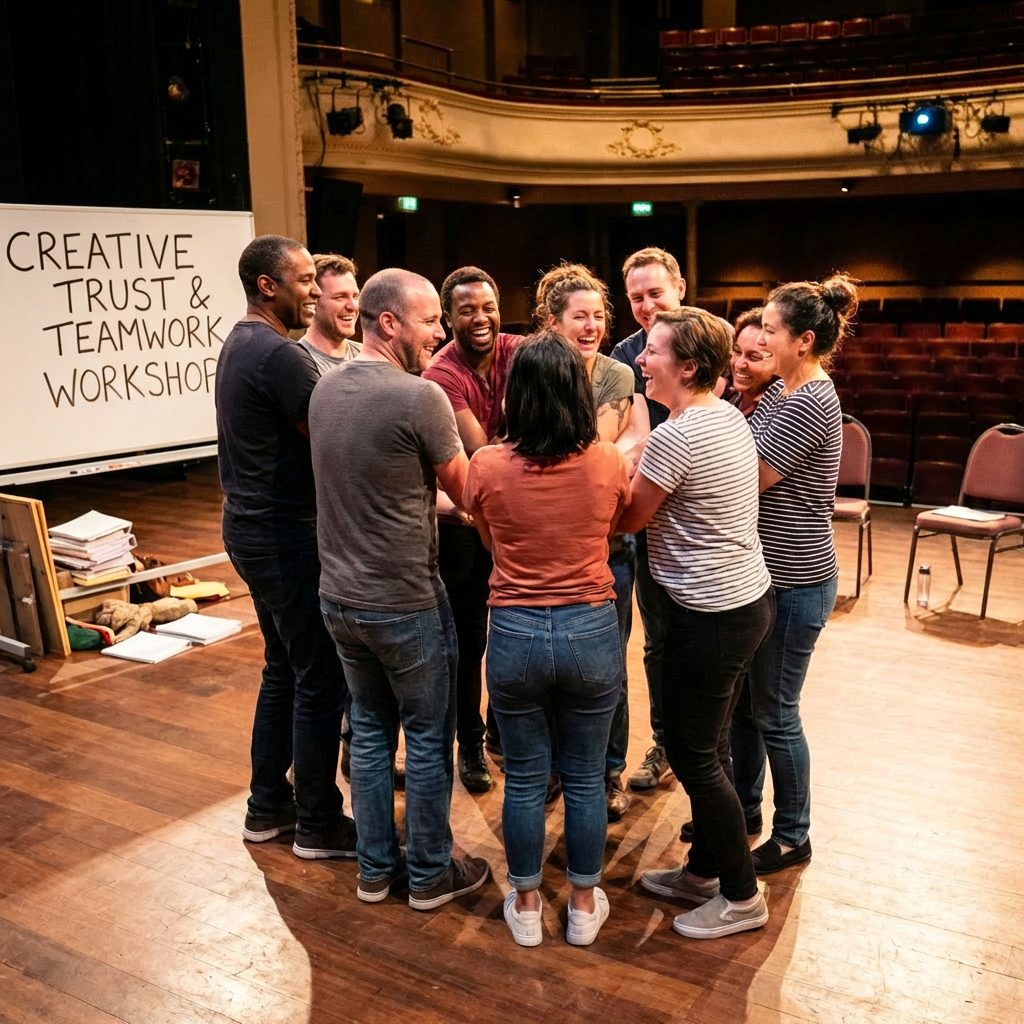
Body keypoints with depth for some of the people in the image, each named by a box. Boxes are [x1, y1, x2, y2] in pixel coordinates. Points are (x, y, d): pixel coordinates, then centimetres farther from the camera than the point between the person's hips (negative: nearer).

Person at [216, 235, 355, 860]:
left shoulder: (240, 345, 12)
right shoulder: (280, 356, -20)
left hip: (252, 528, 10)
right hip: (287, 535, -10)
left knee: (284, 668, 20)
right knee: (319, 680, 1)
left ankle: (268, 807, 30)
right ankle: (318, 824, 14)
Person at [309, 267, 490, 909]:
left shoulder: (325, 391, 3)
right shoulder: (422, 398, -20)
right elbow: (466, 490, -8)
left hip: (339, 598, 7)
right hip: (407, 603, -7)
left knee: (370, 732, 19)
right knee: (428, 740, 11)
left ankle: (375, 869, 31)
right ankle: (431, 875, 26)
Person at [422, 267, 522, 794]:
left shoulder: (518, 354, -5)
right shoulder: (442, 374, -19)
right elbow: (480, 454, -26)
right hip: (461, 517, -4)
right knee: (467, 637, 7)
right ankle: (470, 744, 25)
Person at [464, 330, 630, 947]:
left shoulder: (487, 467, -10)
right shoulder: (610, 464, -9)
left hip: (515, 635, 0)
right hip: (591, 633, 1)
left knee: (524, 779, 16)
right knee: (585, 778, 17)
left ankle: (526, 905, 32)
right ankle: (585, 906, 33)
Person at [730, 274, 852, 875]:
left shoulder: (809, 404, -22)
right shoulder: (782, 390, 8)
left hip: (794, 584, -9)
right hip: (767, 574, 9)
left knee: (773, 712, 5)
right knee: (743, 697, 19)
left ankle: (793, 837, 24)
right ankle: (743, 806, 37)